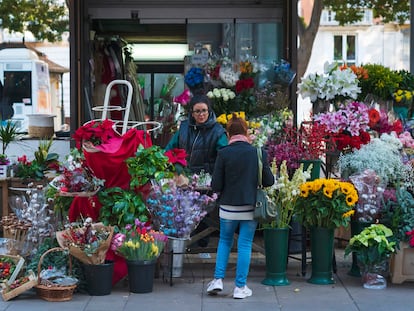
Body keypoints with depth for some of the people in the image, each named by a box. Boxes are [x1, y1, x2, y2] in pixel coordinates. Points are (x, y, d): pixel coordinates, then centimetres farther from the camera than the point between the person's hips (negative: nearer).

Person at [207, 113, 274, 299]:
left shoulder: (224, 154, -10)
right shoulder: (258, 153, -6)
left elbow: (216, 186, -10)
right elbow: (269, 181, -2)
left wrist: (219, 189, 12)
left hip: (228, 206, 0)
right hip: (250, 207, 0)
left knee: (224, 241, 19)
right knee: (245, 245, 8)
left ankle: (218, 279, 14)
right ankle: (240, 287, 12)